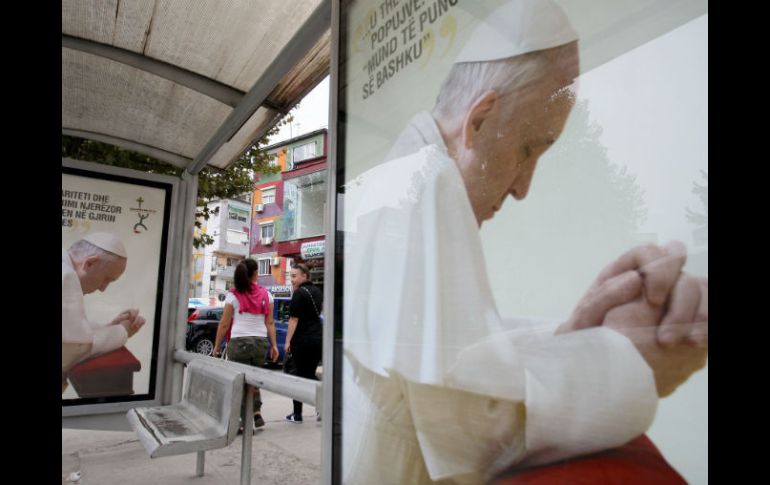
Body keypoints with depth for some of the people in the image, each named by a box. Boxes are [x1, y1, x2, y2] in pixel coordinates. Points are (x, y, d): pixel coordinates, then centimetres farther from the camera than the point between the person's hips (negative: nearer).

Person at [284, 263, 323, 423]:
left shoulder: (299, 293, -10)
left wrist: (287, 341, -11)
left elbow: (294, 319, -14)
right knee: (310, 374, 13)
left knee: (301, 375, 3)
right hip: (318, 338, 7)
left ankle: (297, 414, 12)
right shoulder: (317, 291, 13)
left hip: (302, 339, -7)